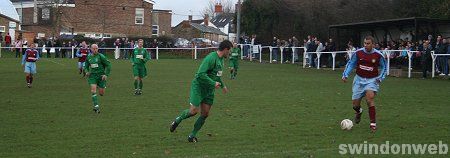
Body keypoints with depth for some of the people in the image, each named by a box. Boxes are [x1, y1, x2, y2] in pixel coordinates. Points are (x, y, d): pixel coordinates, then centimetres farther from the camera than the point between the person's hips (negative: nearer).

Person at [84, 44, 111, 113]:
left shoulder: (101, 56, -8)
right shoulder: (88, 57, 6)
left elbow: (108, 65, -5)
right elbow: (86, 66, 20)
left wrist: (106, 74, -13)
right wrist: (87, 72, -1)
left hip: (101, 76, -3)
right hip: (92, 76, 3)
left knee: (101, 93, 0)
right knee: (93, 91, -13)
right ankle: (96, 107, -12)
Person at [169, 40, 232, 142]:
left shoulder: (221, 59, 10)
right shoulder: (211, 58, -21)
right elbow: (201, 74, -28)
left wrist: (222, 85, 31)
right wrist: (213, 83, -25)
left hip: (209, 89, 9)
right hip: (199, 86, -9)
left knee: (205, 114, 2)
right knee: (194, 110, -13)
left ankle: (193, 135, 11)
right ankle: (178, 120, 15)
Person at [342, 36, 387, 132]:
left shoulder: (378, 55, -8)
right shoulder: (358, 53, -6)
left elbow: (384, 67, 7)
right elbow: (351, 64, 6)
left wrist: (380, 78, -5)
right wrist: (345, 75, -5)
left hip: (372, 80, -2)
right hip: (359, 79, 2)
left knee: (369, 98, -26)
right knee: (355, 104, 5)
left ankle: (373, 123, -18)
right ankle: (358, 112, 44)